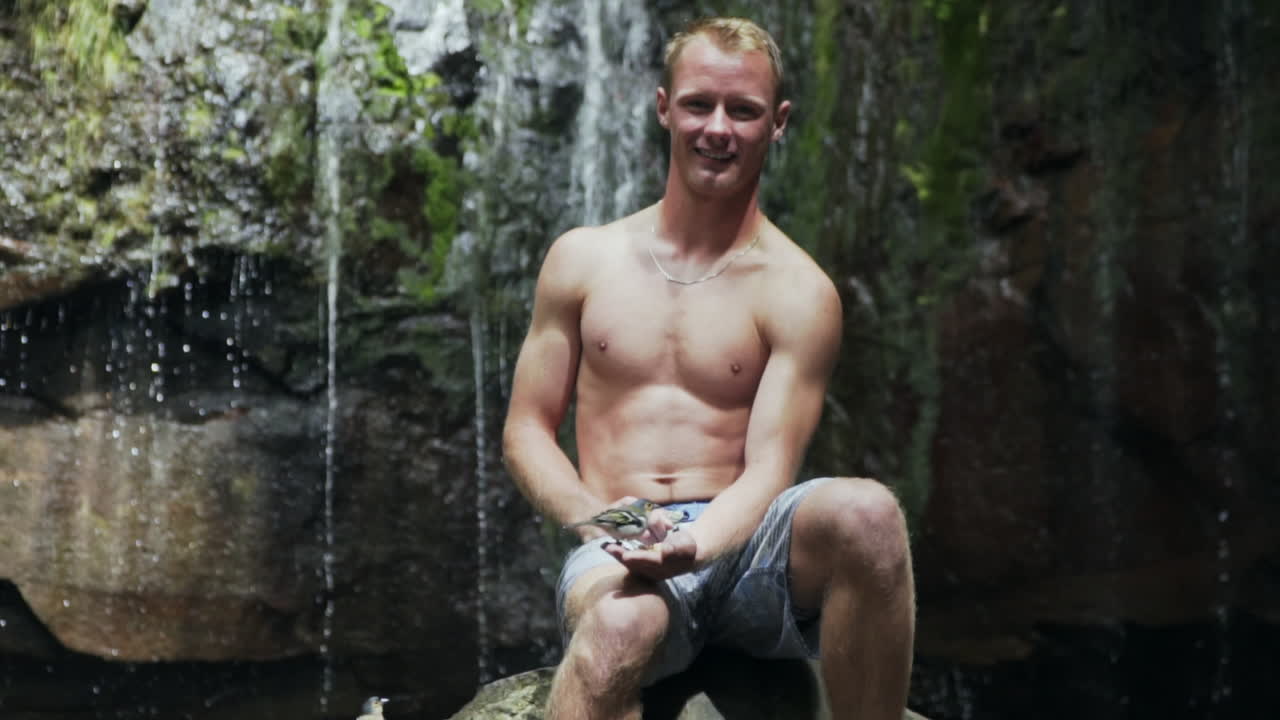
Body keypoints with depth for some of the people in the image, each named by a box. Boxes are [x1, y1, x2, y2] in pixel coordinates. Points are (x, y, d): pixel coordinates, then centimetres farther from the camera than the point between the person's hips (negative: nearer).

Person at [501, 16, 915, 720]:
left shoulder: (797, 292, 5)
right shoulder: (584, 259, 12)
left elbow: (769, 468, -4)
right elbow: (525, 432, 14)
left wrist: (696, 543, -26)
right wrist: (601, 524, -7)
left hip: (740, 541, 1)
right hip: (619, 552, 0)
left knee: (866, 512, -34)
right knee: (619, 625, -39)